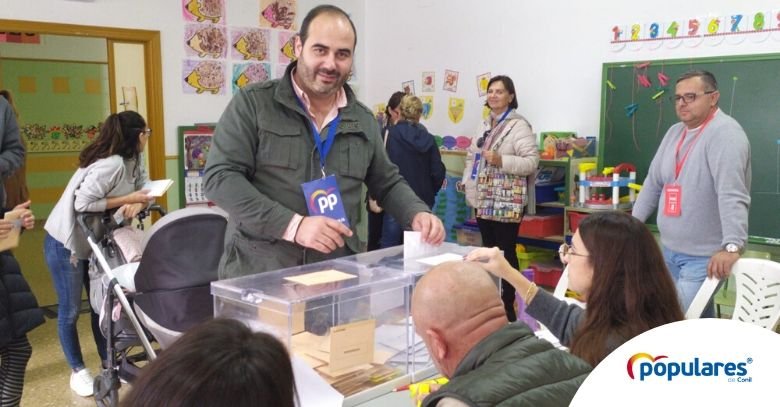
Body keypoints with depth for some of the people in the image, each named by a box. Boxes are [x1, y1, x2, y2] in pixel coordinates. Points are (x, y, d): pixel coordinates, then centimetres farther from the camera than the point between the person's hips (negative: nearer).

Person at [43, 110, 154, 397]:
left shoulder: (133, 160, 0)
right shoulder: (111, 163, -28)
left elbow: (146, 190, -1)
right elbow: (82, 203, -32)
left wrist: (137, 204, -24)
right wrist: (127, 199, -25)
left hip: (94, 242, 9)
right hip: (65, 243, -9)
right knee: (70, 310, 4)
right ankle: (78, 371, 17)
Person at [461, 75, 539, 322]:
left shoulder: (519, 125, -9)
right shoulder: (485, 125, 15)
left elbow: (532, 162, -16)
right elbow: (472, 156, 21)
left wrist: (501, 160, -25)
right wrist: (467, 182, 10)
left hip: (507, 202, -8)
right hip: (484, 200, 8)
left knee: (505, 253, -2)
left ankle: (507, 307, 8)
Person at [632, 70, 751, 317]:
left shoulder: (724, 133, -16)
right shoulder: (674, 132, 11)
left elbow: (732, 194, -28)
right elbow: (654, 183, 17)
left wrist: (732, 247, -36)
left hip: (704, 257, -7)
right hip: (670, 251, 7)